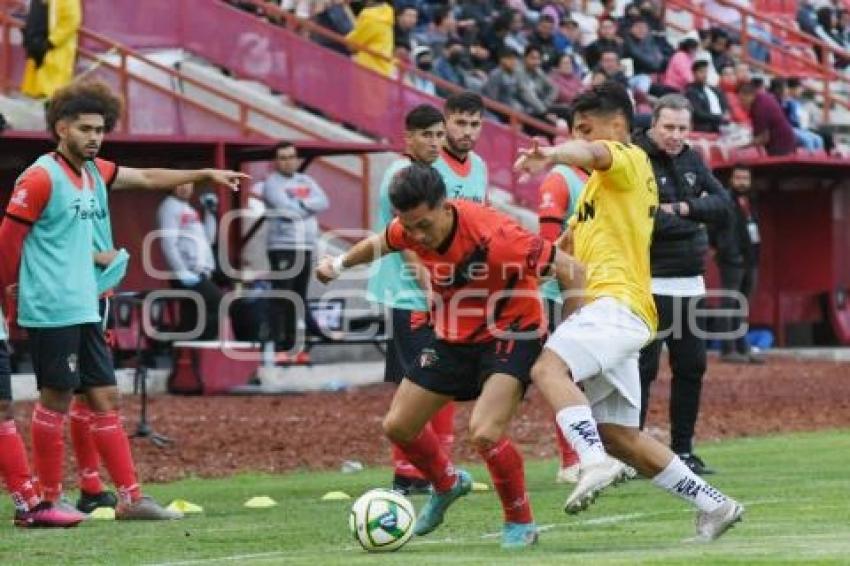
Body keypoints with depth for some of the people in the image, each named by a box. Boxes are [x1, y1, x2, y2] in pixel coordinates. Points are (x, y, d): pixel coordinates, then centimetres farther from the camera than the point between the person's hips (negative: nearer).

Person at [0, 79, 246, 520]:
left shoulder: (94, 172, 13)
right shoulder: (42, 177, -12)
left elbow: (147, 178, 25)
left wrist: (206, 175, 22)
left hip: (84, 309, 8)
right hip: (51, 310, -8)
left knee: (105, 397, 6)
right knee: (57, 397, -3)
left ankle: (130, 498, 7)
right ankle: (48, 499, 6)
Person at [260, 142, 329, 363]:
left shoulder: (306, 181, 17)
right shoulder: (272, 183, 0)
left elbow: (323, 202, 2)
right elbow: (284, 207, -16)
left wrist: (299, 204, -10)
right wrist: (308, 206, -1)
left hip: (306, 247, 6)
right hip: (282, 246, -6)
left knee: (299, 298, 7)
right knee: (282, 299, -9)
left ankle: (294, 346, 10)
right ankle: (279, 348, -11)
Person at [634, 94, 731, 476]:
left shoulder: (692, 160, 12)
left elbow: (722, 204, 5)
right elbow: (646, 219, -22)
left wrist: (683, 209, -11)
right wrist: (694, 222, -10)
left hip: (691, 283, 7)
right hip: (652, 283, -7)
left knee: (692, 367, 10)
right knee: (643, 368, -7)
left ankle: (682, 450, 19)